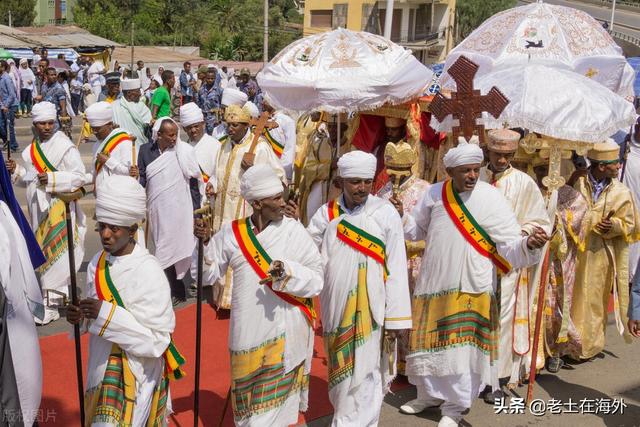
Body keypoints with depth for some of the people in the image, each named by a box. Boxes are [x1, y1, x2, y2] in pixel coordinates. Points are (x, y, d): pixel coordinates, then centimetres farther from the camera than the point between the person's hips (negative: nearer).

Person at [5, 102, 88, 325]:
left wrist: (52, 179, -23)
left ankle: (50, 304, 0)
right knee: (44, 253, 14)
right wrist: (16, 171, 1)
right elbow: (31, 179, 19)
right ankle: (50, 297, 28)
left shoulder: (65, 146, -11)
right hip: (38, 208, 7)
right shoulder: (31, 150, 11)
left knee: (56, 254, -7)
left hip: (59, 208, -7)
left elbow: (80, 177, -14)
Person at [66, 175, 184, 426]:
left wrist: (106, 315, -29)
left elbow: (156, 341, -22)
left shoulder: (148, 272, -21)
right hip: (101, 366, 7)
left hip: (135, 374, -7)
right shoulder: (98, 264, -1)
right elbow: (94, 316, 12)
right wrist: (80, 317, -11)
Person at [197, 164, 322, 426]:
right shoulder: (231, 232, 1)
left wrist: (287, 271, -25)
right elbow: (208, 274, 5)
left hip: (284, 331, -3)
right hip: (247, 332, 3)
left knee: (272, 401, 2)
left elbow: (316, 278, -8)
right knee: (248, 399, 16)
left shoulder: (293, 231, -6)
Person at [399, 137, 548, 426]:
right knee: (430, 340, 16)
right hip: (433, 283, 4)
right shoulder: (434, 194, 1)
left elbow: (509, 246, -15)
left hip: (470, 287, -4)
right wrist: (400, 217, -4)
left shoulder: (492, 199, -11)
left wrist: (528, 244, -36)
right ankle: (430, 393, 37)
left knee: (461, 346, 0)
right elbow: (417, 230, 15)